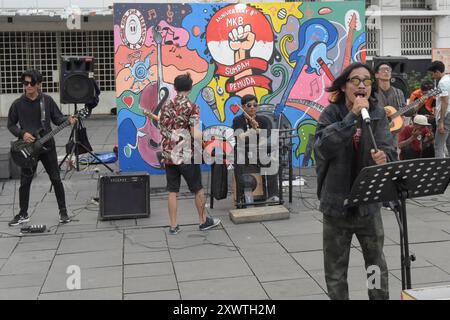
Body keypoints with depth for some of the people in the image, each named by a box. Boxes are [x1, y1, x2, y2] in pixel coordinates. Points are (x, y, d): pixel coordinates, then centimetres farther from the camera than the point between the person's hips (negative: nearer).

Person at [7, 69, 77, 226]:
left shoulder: (47, 100, 0)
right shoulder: (18, 104, 0)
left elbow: (57, 118, 4)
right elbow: (11, 125, 7)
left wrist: (68, 120, -15)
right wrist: (22, 134, -10)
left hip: (47, 146, 0)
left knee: (56, 179, 3)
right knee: (25, 182, 6)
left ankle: (63, 211, 15)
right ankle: (23, 214, 21)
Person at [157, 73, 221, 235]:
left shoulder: (166, 106, 4)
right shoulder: (192, 107, -11)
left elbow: (163, 130, 11)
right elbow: (196, 135, -17)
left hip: (168, 156, 4)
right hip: (187, 156, -4)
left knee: (173, 191, 10)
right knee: (198, 189, 12)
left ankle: (173, 226, 12)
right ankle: (203, 221, 24)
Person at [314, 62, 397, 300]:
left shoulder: (378, 113, -2)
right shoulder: (331, 113, -9)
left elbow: (388, 150, -9)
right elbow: (323, 147, -25)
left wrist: (384, 158, -32)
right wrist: (352, 116, -28)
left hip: (369, 203, 2)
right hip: (337, 203, -2)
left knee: (377, 267, 18)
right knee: (336, 271, 12)